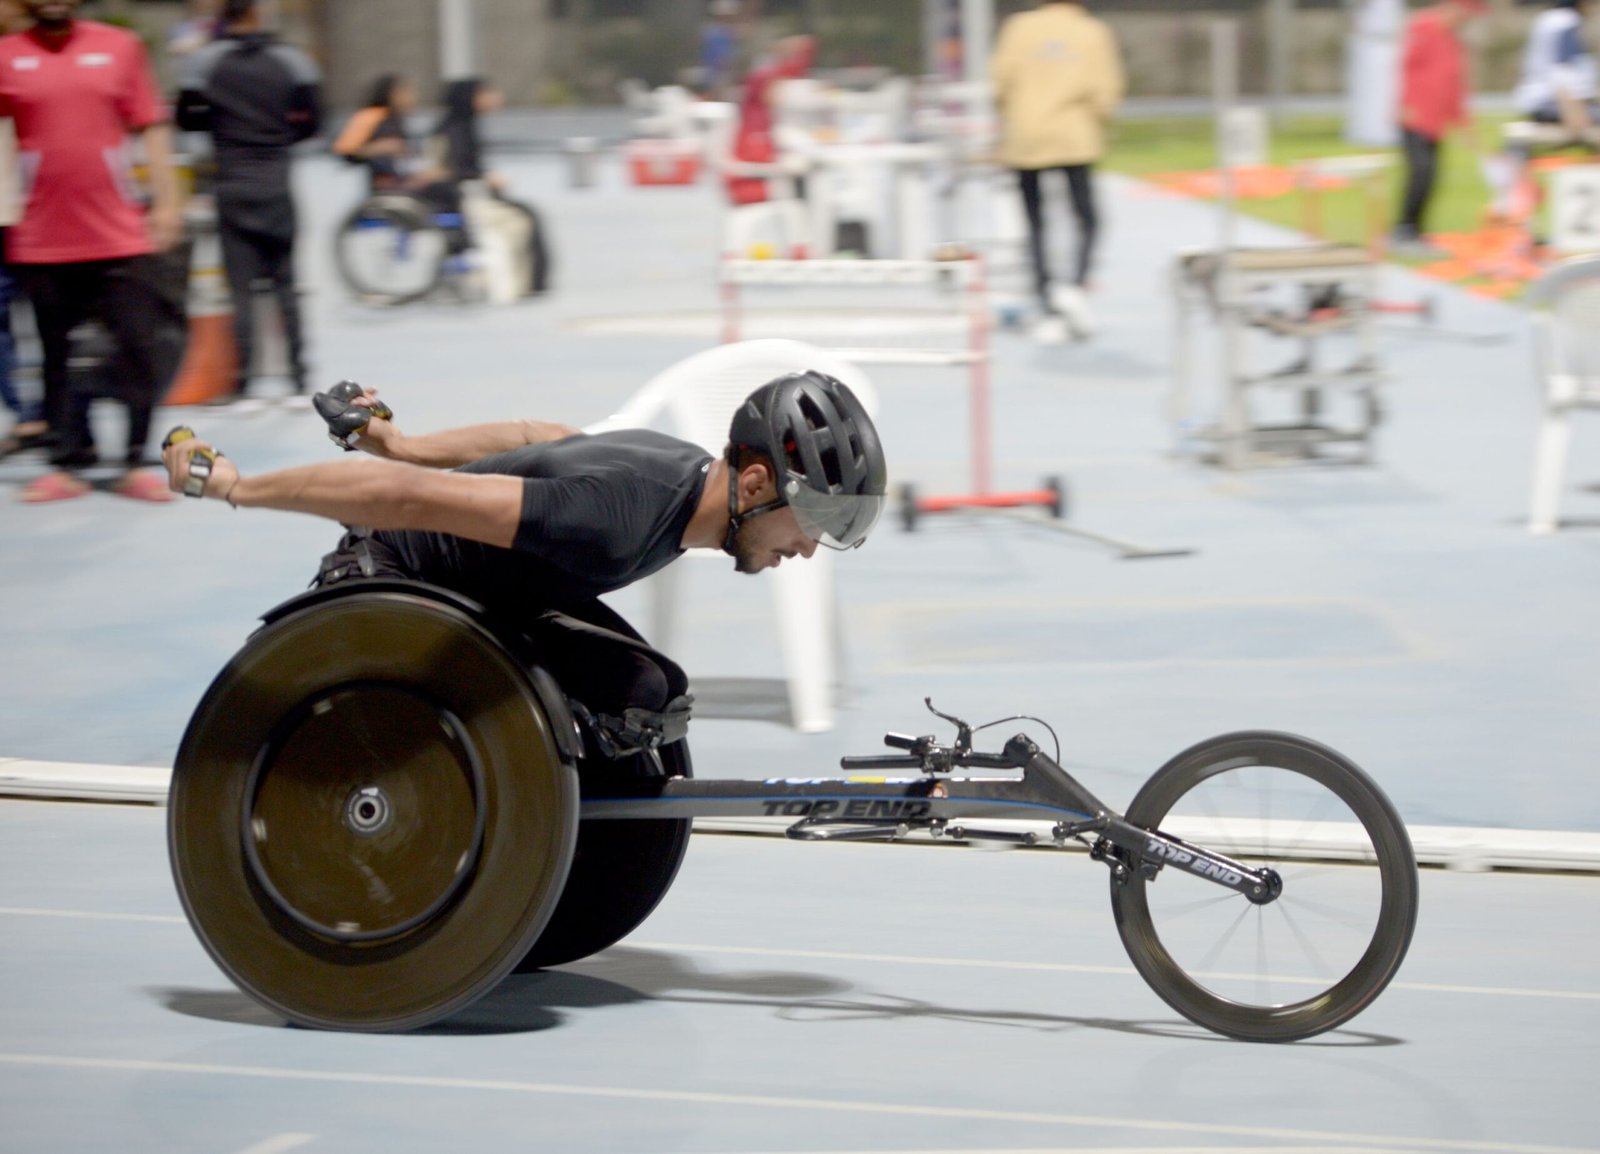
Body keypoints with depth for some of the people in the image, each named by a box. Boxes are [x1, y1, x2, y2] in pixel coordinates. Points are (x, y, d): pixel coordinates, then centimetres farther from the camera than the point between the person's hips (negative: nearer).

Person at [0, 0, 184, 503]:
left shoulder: (120, 47, 5)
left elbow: (151, 128, 8)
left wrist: (166, 202, 3)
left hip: (120, 236, 1)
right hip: (42, 244, 0)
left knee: (143, 348, -2)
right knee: (57, 357, 5)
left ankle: (136, 463, 7)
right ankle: (67, 463, 14)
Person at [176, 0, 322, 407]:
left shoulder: (205, 60, -5)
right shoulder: (291, 60, 1)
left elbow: (187, 118, -1)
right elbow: (310, 120, 1)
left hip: (232, 179, -2)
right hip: (277, 180, 2)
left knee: (241, 285, 1)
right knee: (285, 282, 9)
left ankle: (242, 384, -3)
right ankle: (298, 381, 7)